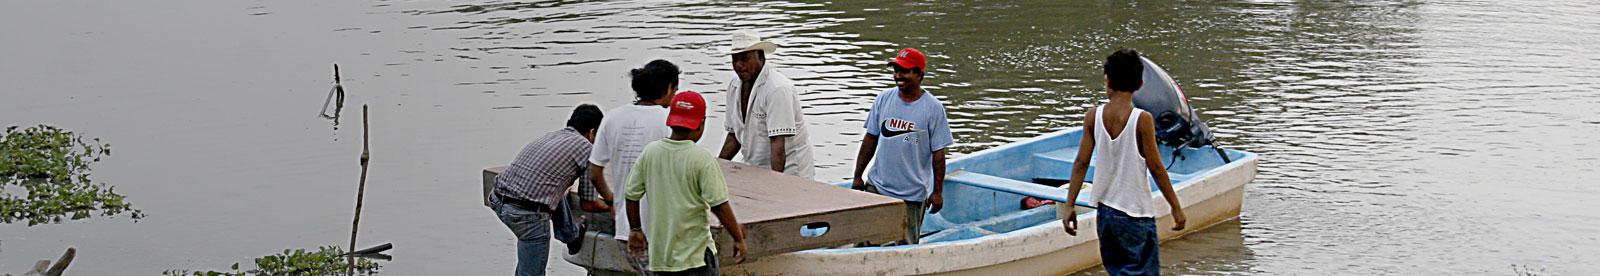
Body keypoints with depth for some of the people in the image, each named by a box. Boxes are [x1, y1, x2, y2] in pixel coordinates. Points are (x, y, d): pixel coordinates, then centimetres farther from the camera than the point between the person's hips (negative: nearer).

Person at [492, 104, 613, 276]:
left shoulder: (549, 136, 19)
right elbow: (589, 205, 4)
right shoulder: (585, 147, -1)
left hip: (499, 201, 8)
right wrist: (611, 206, 25)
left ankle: (571, 235, 38)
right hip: (528, 215, -8)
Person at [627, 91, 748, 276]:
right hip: (695, 253, -5)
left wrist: (635, 229, 21)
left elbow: (632, 196, 7)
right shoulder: (702, 159, -14)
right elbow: (719, 206, -15)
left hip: (658, 253, 5)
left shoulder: (649, 152, 0)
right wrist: (738, 238, -4)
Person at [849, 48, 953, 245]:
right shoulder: (884, 99, 4)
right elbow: (870, 139, 10)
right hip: (877, 186, 3)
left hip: (912, 194, -3)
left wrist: (937, 192, -6)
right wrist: (857, 176, 10)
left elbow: (938, 153, -5)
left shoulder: (933, 108, -7)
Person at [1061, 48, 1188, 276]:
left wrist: (1069, 205, 2)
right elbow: (1156, 168, -9)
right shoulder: (1142, 120, -12)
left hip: (1104, 210, 5)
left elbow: (1081, 163, -3)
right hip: (1136, 214, -5)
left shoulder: (1093, 116, -2)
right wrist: (1175, 207, 0)